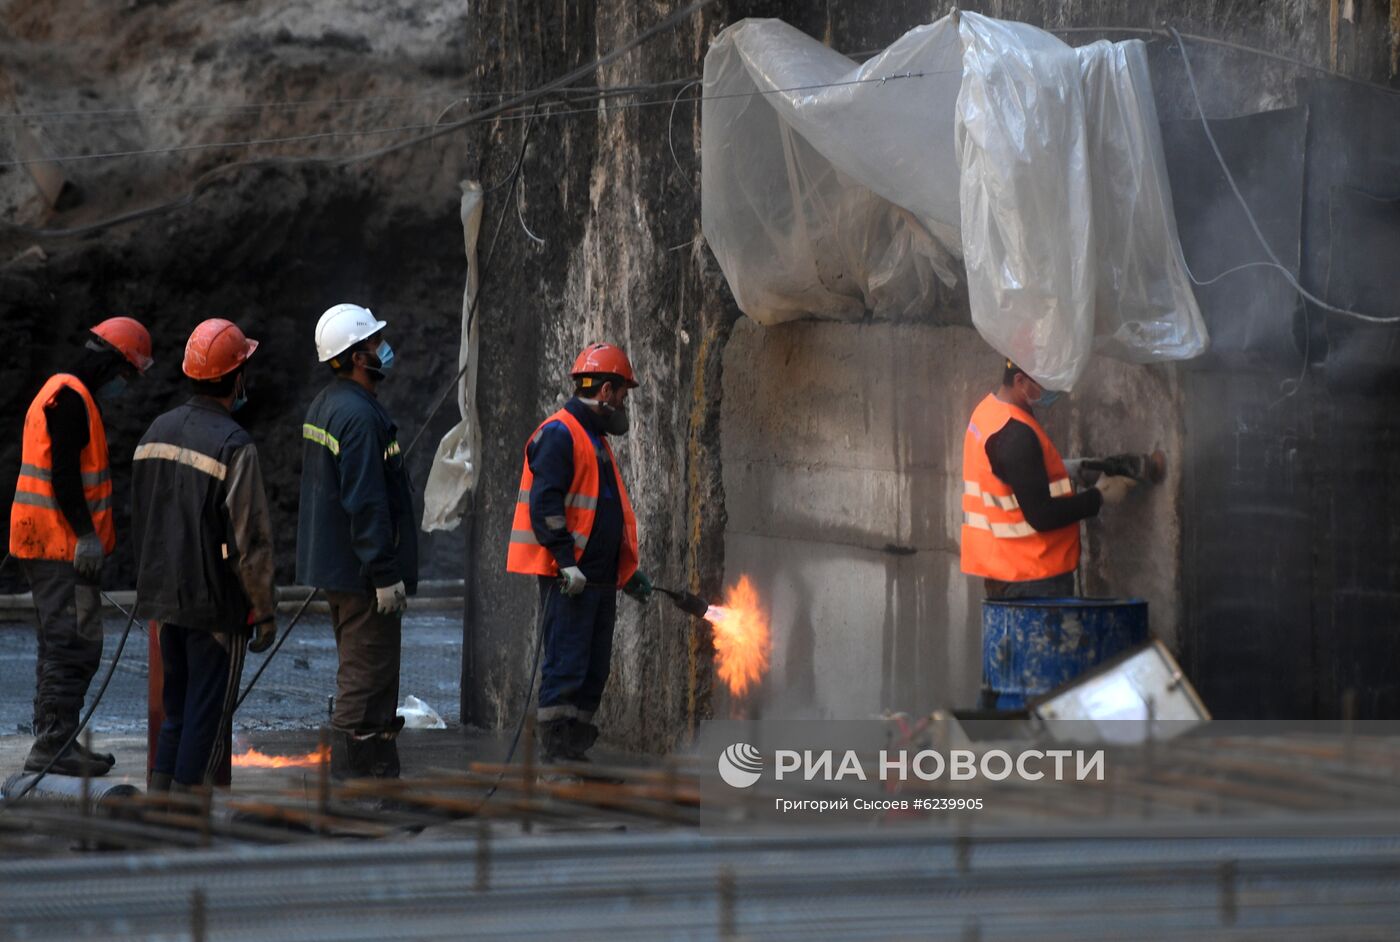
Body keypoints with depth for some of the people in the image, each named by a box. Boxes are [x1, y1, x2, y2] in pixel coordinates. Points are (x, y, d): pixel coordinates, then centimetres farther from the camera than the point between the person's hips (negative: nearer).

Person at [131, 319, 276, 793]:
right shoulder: (234, 446, -19)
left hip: (165, 596, 7)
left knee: (176, 710, 18)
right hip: (215, 603, -7)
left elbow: (139, 518, 14)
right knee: (207, 718, 1)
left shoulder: (157, 431, 5)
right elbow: (251, 540, -18)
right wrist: (265, 610, -9)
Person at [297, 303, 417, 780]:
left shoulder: (323, 406, 13)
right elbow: (366, 502, -24)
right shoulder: (359, 415, -20)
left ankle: (384, 774, 25)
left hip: (334, 568, 11)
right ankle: (350, 780, -8)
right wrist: (385, 574, -22)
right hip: (361, 571, -11)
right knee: (365, 683, -7)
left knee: (366, 678, 18)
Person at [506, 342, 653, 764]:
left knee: (594, 670, 11)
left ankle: (574, 755, 16)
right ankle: (555, 759, -10)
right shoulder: (559, 435, -10)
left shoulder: (594, 439, 22)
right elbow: (545, 504, -19)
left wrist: (628, 571, 27)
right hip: (568, 579, -10)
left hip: (598, 579, 10)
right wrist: (565, 561, -25)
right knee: (566, 667, -11)